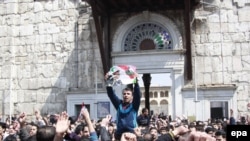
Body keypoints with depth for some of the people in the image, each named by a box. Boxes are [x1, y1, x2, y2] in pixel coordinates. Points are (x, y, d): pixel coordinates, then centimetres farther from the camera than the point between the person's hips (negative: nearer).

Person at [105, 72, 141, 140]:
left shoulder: (134, 105, 5)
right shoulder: (119, 104, 12)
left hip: (131, 132, -2)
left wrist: (136, 82, -24)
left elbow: (137, 94, -10)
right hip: (119, 133, 2)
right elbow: (111, 95, 3)